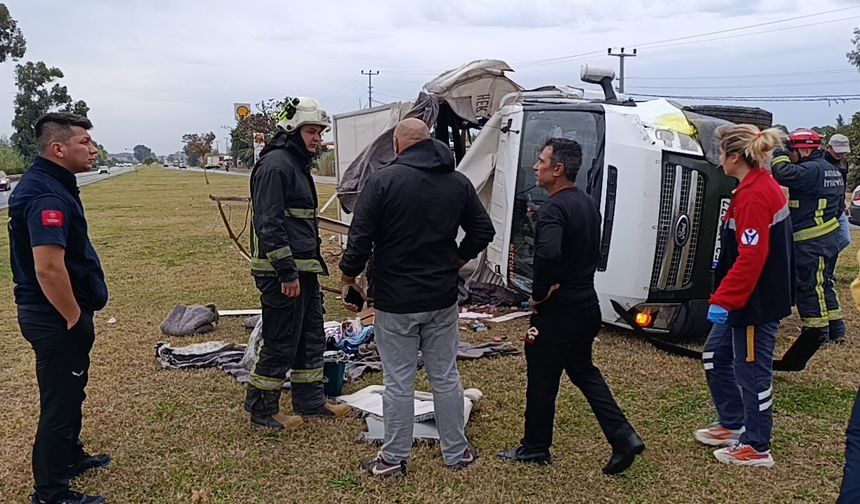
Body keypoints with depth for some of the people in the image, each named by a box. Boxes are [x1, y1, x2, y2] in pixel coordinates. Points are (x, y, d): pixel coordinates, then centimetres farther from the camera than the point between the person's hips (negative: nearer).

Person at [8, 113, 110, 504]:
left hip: (53, 314, 10)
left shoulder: (45, 183, 9)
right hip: (56, 318, -10)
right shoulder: (47, 196, -25)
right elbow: (49, 269, -33)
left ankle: (71, 457, 43)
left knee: (70, 390, 24)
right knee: (60, 401, 3)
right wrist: (74, 319, -21)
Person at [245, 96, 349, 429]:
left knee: (312, 337, 16)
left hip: (303, 268, 10)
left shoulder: (298, 163, 17)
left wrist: (313, 263, 23)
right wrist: (287, 273, -23)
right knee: (280, 343, 0)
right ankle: (261, 411, 15)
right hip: (282, 271, -10)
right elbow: (269, 223, -21)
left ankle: (310, 401, 29)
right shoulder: (275, 164, -15)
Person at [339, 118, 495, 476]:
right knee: (446, 377, 15)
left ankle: (394, 458, 20)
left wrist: (348, 278, 1)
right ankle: (456, 453, 27)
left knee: (398, 382, 7)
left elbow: (360, 238, -13)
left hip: (395, 300, -4)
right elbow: (483, 230, 8)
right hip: (443, 299, 4)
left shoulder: (383, 180, -11)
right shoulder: (459, 183, 3)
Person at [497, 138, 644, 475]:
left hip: (557, 311, -9)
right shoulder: (588, 204, 9)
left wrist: (538, 293, -23)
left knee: (542, 380, 7)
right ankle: (623, 437, 17)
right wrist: (572, 281, 10)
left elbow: (548, 254, -38)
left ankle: (535, 449, 24)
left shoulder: (554, 209, -21)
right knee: (583, 371, 22)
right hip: (586, 304, 9)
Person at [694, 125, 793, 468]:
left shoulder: (753, 196, -21)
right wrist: (726, 297, 18)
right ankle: (732, 425, 32)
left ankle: (756, 448, 18)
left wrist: (723, 301, -24)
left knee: (751, 370, 3)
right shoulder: (764, 187, 10)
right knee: (716, 354, 19)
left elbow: (751, 258, -27)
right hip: (749, 298, 10)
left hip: (756, 302, -10)